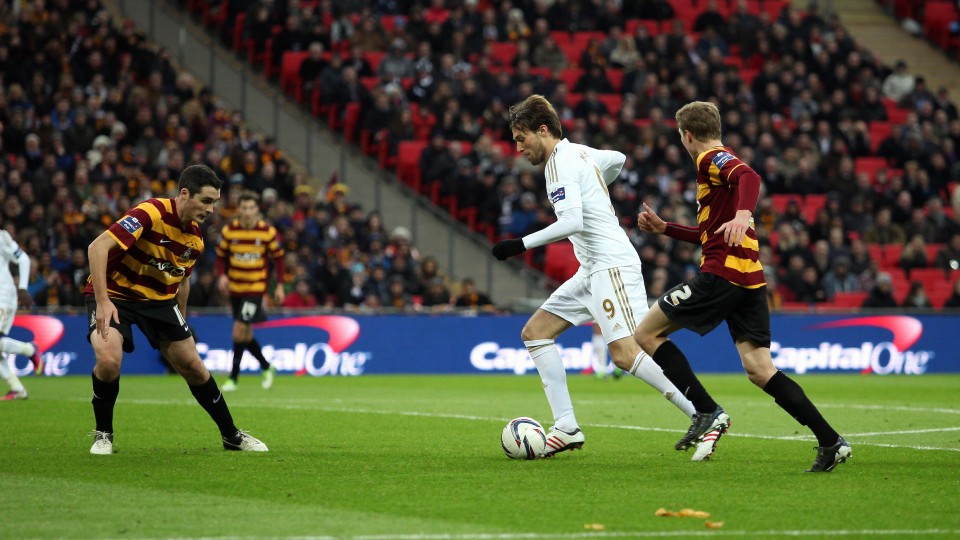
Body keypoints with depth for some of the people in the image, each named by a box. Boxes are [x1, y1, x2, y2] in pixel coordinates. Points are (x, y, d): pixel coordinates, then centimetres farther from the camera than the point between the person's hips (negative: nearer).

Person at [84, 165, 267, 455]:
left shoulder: (195, 237, -2)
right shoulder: (151, 213, -27)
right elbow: (98, 247, -33)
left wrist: (181, 320, 17)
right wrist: (102, 301, -37)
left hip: (160, 299, 6)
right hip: (114, 294, -6)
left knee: (193, 366, 5)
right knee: (108, 360, -30)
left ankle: (231, 435, 22)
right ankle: (103, 435, -6)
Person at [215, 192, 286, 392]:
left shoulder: (268, 232, -9)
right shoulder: (228, 231, -3)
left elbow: (278, 258, 1)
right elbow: (221, 255, 7)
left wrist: (280, 286, -3)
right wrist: (222, 275, -11)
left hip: (256, 287, -4)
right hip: (235, 287, 4)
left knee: (239, 330, -14)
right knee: (245, 334, 11)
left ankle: (233, 378, -7)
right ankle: (267, 367, 33)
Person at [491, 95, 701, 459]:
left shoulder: (561, 162, -12)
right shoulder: (578, 152, 16)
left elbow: (572, 221, -23)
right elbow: (617, 159, 35)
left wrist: (522, 244, -20)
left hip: (611, 265, -11)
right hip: (594, 269, 11)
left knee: (625, 353, -20)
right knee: (535, 332, 8)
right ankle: (566, 427, 1)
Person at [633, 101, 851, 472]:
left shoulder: (712, 159, -3)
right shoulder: (720, 163, 27)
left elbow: (748, 177, -26)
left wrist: (743, 214, -43)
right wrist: (663, 228, 35)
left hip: (722, 273, -9)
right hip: (750, 278, 9)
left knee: (647, 333, -2)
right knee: (760, 371, 3)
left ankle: (708, 413, -9)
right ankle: (831, 443, -5)